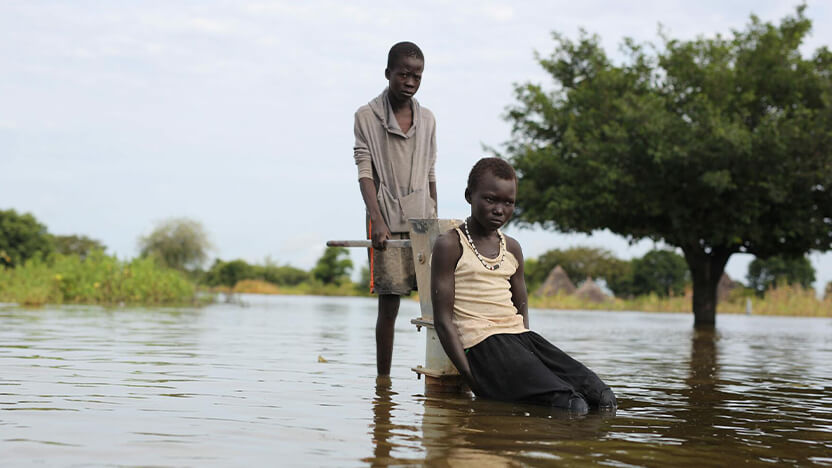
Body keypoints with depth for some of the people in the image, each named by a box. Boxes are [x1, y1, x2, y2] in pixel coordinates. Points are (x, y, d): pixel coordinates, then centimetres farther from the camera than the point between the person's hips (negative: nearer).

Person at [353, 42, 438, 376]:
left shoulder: (427, 120, 14)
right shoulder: (367, 117, 1)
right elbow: (365, 173, -7)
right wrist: (377, 220, -19)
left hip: (423, 223, 4)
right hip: (387, 224, -4)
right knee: (389, 305, -3)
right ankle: (383, 380, 4)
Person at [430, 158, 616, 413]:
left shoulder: (512, 249, 19)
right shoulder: (450, 246, -1)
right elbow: (443, 319, -6)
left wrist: (527, 344, 3)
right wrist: (471, 377, -16)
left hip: (520, 335, 7)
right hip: (482, 342, -7)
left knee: (601, 397, -14)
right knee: (571, 406, -28)